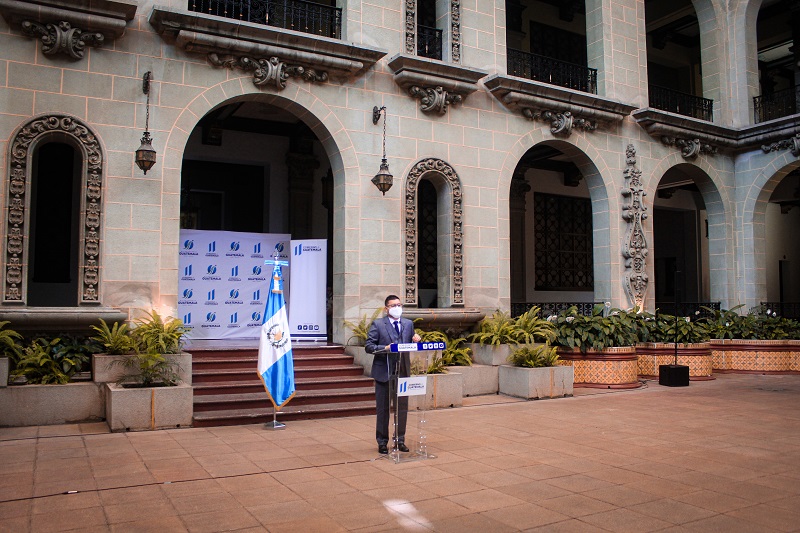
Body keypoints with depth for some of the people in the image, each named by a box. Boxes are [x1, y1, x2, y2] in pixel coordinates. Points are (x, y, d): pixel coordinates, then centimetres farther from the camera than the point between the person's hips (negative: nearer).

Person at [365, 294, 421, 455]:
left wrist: (415, 341, -8)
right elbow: (368, 346, -8)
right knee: (383, 409, 6)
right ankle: (382, 442, 17)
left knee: (402, 408, 10)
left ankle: (400, 440, 24)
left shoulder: (409, 324, 11)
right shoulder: (377, 324, -3)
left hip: (403, 372, 4)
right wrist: (385, 348, -21)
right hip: (384, 372, -4)